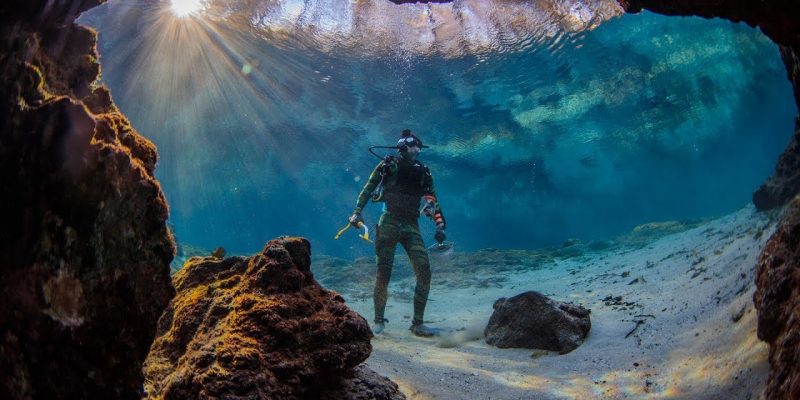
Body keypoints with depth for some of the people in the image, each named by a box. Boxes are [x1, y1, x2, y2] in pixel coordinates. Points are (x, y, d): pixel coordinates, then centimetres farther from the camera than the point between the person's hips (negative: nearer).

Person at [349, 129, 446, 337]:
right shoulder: (389, 164, 4)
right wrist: (357, 211, -5)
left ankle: (417, 324, 1)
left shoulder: (423, 172, 15)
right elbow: (368, 188, 6)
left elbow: (433, 201, 17)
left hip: (411, 226, 3)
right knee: (383, 274, -2)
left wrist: (440, 225, 6)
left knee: (424, 273, -8)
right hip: (389, 223, -3)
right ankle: (378, 321, 12)